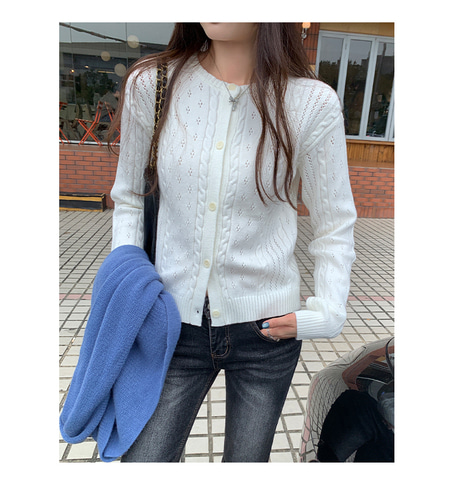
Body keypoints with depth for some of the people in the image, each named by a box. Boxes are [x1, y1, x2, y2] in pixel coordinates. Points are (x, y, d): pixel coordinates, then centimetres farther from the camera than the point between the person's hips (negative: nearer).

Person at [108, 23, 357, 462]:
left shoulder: (312, 104, -8)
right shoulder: (150, 84, -3)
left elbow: (334, 227, 1)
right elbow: (129, 199, 7)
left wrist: (326, 311, -10)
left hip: (267, 327, 0)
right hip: (177, 322, 1)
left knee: (246, 462, 22)